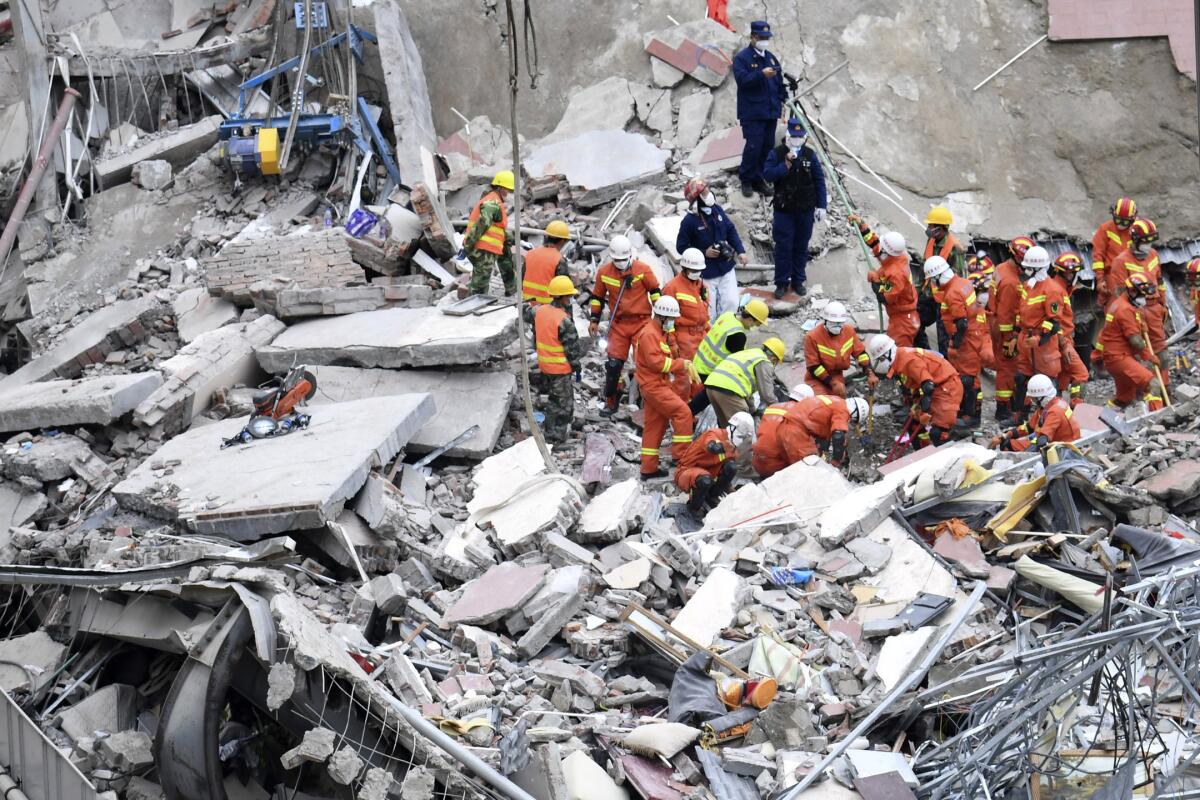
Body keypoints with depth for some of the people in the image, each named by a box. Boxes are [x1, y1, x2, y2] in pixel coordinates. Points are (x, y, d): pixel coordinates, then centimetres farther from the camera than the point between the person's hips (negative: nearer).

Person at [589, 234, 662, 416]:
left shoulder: (643, 269, -9)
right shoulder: (604, 272, -2)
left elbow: (655, 292, 3)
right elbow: (597, 297, 11)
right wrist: (594, 320, 9)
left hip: (642, 321, -2)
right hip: (618, 324, 2)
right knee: (613, 363, 0)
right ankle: (610, 402, 12)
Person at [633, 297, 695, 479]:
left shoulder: (660, 333, 20)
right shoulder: (649, 334, -14)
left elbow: (663, 359, 22)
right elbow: (656, 362, -23)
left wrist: (682, 370, 5)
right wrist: (681, 364, -18)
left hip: (659, 384, 11)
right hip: (653, 385, -11)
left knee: (655, 426, 11)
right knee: (682, 413, -16)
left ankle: (649, 469, 14)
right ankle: (680, 456, -13)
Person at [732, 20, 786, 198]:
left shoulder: (771, 57, 14)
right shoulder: (742, 57, -7)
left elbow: (779, 81, 19)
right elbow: (742, 80, -19)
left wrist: (781, 100, 10)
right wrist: (762, 74, -28)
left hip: (770, 111, 7)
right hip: (752, 112, -7)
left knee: (768, 146, 7)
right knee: (753, 146, -11)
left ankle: (758, 179, 19)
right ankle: (746, 181, 4)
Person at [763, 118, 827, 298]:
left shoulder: (810, 155, 0)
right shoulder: (777, 154, -5)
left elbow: (819, 180, 3)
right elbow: (767, 175, -17)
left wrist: (821, 205, -1)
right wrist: (787, 164, -24)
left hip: (806, 209, 2)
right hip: (784, 209, -2)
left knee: (801, 246, 10)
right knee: (783, 247, 0)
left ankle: (798, 280, 22)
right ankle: (781, 283, 10)